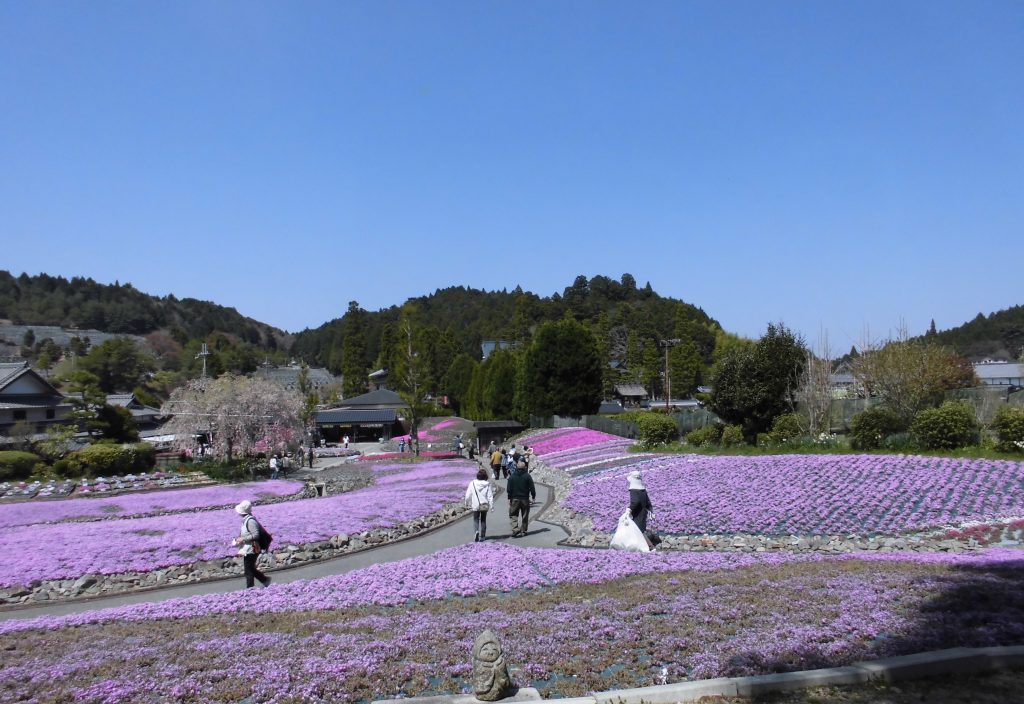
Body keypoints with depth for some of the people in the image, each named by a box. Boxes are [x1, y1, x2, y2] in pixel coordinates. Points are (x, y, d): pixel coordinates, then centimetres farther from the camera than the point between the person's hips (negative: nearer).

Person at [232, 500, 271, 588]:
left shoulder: (250, 521, -22)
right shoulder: (245, 520, 10)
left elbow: (256, 535, -25)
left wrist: (243, 539, -21)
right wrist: (239, 539, 11)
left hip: (250, 550, -10)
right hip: (247, 549, 10)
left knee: (249, 571, 1)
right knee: (250, 568, 18)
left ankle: (249, 588, 12)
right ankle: (265, 580, 27)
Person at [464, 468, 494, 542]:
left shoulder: (472, 483, -7)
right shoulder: (487, 484, -7)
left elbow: (468, 495, -1)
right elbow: (490, 496, -8)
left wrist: (467, 503, 15)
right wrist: (491, 505, -6)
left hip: (475, 505, -1)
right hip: (485, 505, 1)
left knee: (476, 520, 8)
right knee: (483, 520, 15)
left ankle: (476, 531, -19)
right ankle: (482, 536, 17)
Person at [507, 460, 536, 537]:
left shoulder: (512, 477, 0)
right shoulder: (527, 476, -3)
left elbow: (509, 489, -1)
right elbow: (532, 488, -4)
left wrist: (509, 498, 4)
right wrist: (533, 496, 6)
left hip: (515, 499, 0)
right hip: (525, 499, 0)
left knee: (513, 515, 5)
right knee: (525, 516, 11)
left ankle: (515, 529, -12)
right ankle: (523, 530, 15)